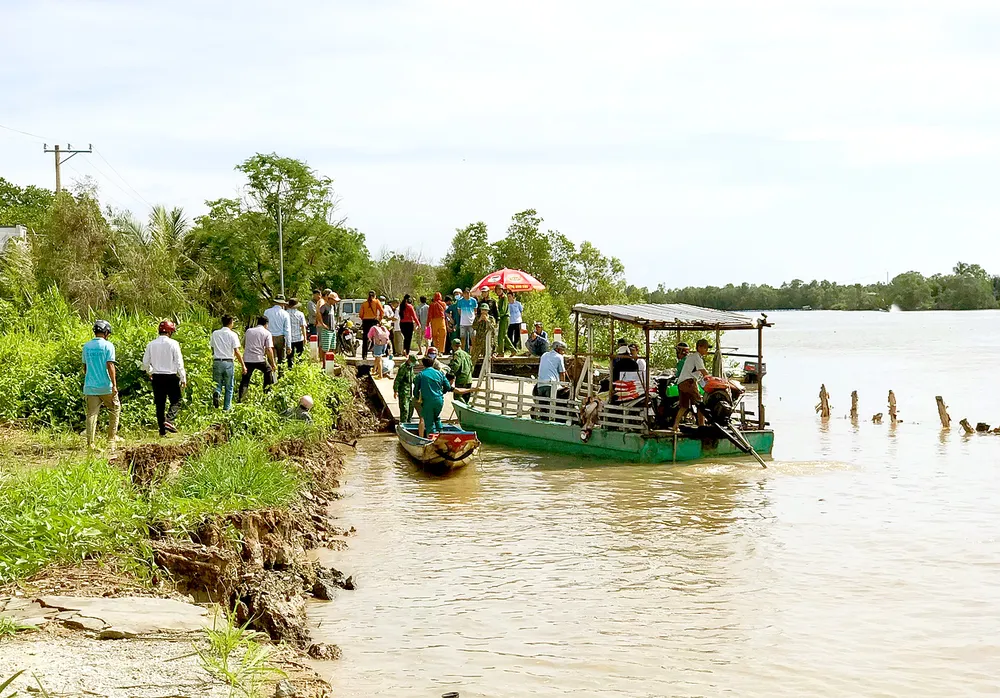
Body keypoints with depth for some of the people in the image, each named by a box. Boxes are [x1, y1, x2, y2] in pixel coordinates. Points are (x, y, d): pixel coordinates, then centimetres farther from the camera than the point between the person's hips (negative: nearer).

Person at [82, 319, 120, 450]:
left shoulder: (86, 346, 8)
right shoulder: (108, 345, -8)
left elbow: (85, 367, 15)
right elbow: (110, 366, -14)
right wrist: (114, 385, -13)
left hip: (90, 386, 4)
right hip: (105, 386, -4)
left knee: (91, 414, 5)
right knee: (115, 409, 13)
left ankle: (90, 443, 0)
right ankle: (112, 439, 12)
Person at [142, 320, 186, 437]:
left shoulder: (151, 344, 4)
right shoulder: (173, 344, -8)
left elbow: (145, 362, 11)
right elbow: (179, 362, -9)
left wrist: (149, 372, 30)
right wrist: (183, 378, -1)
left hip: (157, 377, 4)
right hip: (171, 377, -4)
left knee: (160, 404, 9)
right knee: (176, 402, 5)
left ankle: (162, 431, 10)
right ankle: (168, 420, -20)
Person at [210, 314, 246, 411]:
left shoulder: (215, 334, 6)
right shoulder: (233, 335, -6)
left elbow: (212, 349, 10)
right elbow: (237, 352, -9)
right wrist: (243, 365, -3)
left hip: (217, 362, 2)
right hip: (229, 363, -2)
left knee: (217, 384, 11)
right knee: (229, 388, 9)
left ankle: (216, 393, -22)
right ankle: (227, 408, 10)